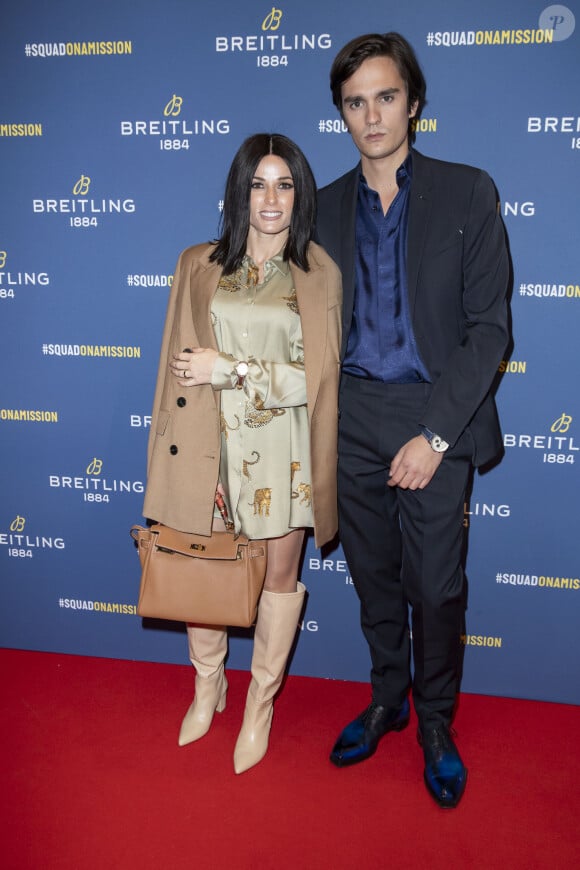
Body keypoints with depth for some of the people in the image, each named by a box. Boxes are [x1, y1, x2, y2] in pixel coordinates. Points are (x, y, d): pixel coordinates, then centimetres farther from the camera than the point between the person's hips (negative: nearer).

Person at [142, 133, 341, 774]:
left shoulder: (320, 275, 1)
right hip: (211, 445, 1)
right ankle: (208, 686, 38)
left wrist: (231, 369, -15)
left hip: (282, 451, -1)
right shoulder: (198, 266, 5)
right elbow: (178, 366, 5)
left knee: (279, 578, 11)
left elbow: (318, 377, -6)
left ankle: (260, 703, 33)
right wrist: (172, 453, 0)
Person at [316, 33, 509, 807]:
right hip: (352, 417, 3)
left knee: (436, 586, 4)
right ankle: (386, 698, 35)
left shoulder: (467, 193, -2)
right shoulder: (328, 206, 8)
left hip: (434, 417, -3)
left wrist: (436, 434, -13)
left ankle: (436, 722, 27)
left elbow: (489, 328, -6)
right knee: (374, 575, 14)